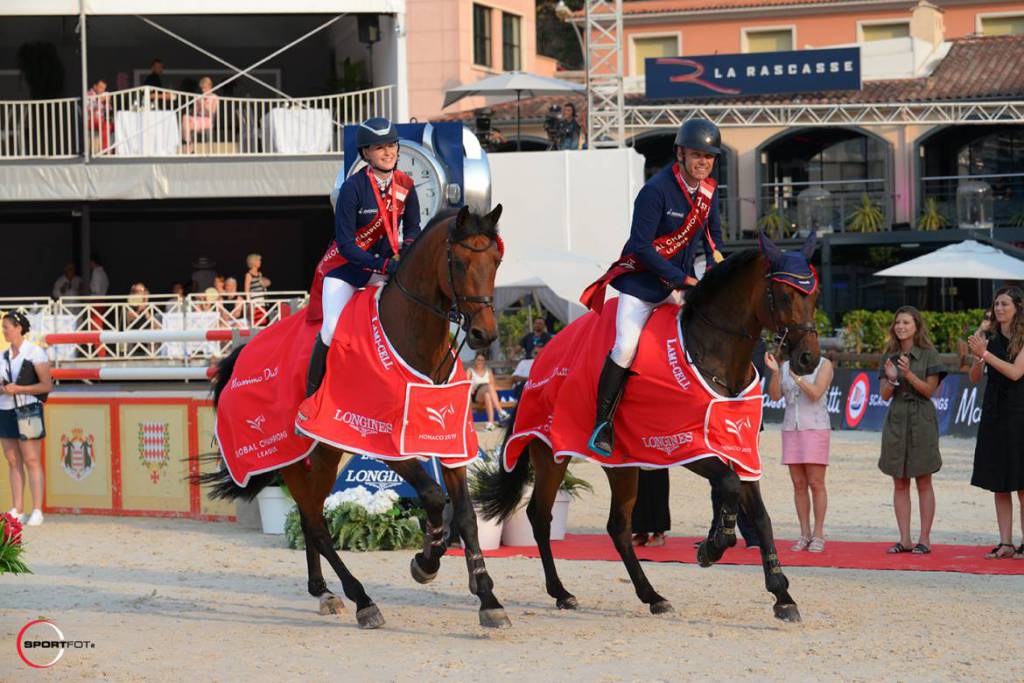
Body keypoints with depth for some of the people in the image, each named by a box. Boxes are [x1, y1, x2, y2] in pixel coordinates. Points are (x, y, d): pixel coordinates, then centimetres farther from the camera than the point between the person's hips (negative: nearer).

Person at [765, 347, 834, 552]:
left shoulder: (824, 365, -2)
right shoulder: (786, 366, 10)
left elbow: (816, 394, -15)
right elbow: (775, 395, -1)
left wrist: (796, 376, -24)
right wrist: (774, 372, -15)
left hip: (815, 429, -4)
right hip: (791, 429, 4)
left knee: (816, 483, -6)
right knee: (799, 485, 4)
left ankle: (818, 535, -1)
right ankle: (804, 534, 8)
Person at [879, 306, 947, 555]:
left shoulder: (928, 354, -2)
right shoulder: (891, 356, 10)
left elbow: (929, 390, -6)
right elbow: (884, 394, 6)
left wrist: (909, 375, -20)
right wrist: (891, 379, -14)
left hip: (921, 420, -4)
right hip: (896, 420, 4)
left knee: (923, 483, -1)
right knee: (900, 483, 4)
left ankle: (924, 539, 2)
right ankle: (904, 539, 8)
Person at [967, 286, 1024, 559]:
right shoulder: (991, 338, 9)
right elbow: (974, 377, 6)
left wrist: (986, 353, -18)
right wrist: (978, 356, -13)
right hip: (994, 414, 5)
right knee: (999, 485, 6)